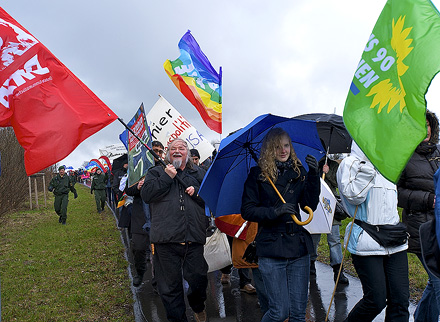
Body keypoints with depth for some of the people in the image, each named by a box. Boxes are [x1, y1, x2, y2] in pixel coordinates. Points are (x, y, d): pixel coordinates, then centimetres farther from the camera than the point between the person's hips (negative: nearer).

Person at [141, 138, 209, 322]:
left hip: (194, 238, 1)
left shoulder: (199, 174, 19)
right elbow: (146, 195, -3)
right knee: (170, 286, 4)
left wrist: (197, 192, -5)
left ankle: (198, 307, 34)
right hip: (166, 239, -1)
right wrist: (167, 178, -6)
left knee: (199, 280, 2)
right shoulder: (156, 172, 14)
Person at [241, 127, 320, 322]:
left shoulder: (298, 172, 10)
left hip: (299, 246, 4)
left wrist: (314, 176, -9)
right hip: (271, 248, -3)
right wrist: (275, 212, -18)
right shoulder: (258, 174, 0)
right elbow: (247, 211, -4)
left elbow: (311, 205, 2)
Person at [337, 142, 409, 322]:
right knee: (376, 300, -5)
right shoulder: (351, 163, -2)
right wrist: (367, 165, -17)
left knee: (400, 300, 2)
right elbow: (352, 195, -18)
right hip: (367, 242, -6)